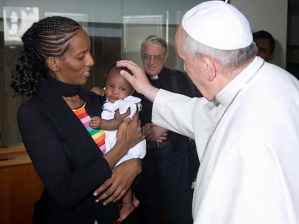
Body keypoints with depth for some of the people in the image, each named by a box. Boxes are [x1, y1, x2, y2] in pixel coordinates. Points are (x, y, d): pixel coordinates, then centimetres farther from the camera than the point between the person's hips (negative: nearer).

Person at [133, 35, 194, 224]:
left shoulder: (178, 78, -1)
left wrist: (163, 127, -15)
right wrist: (142, 130, -12)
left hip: (173, 151, -2)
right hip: (144, 153, 2)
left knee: (179, 206, 9)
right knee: (148, 207, 19)